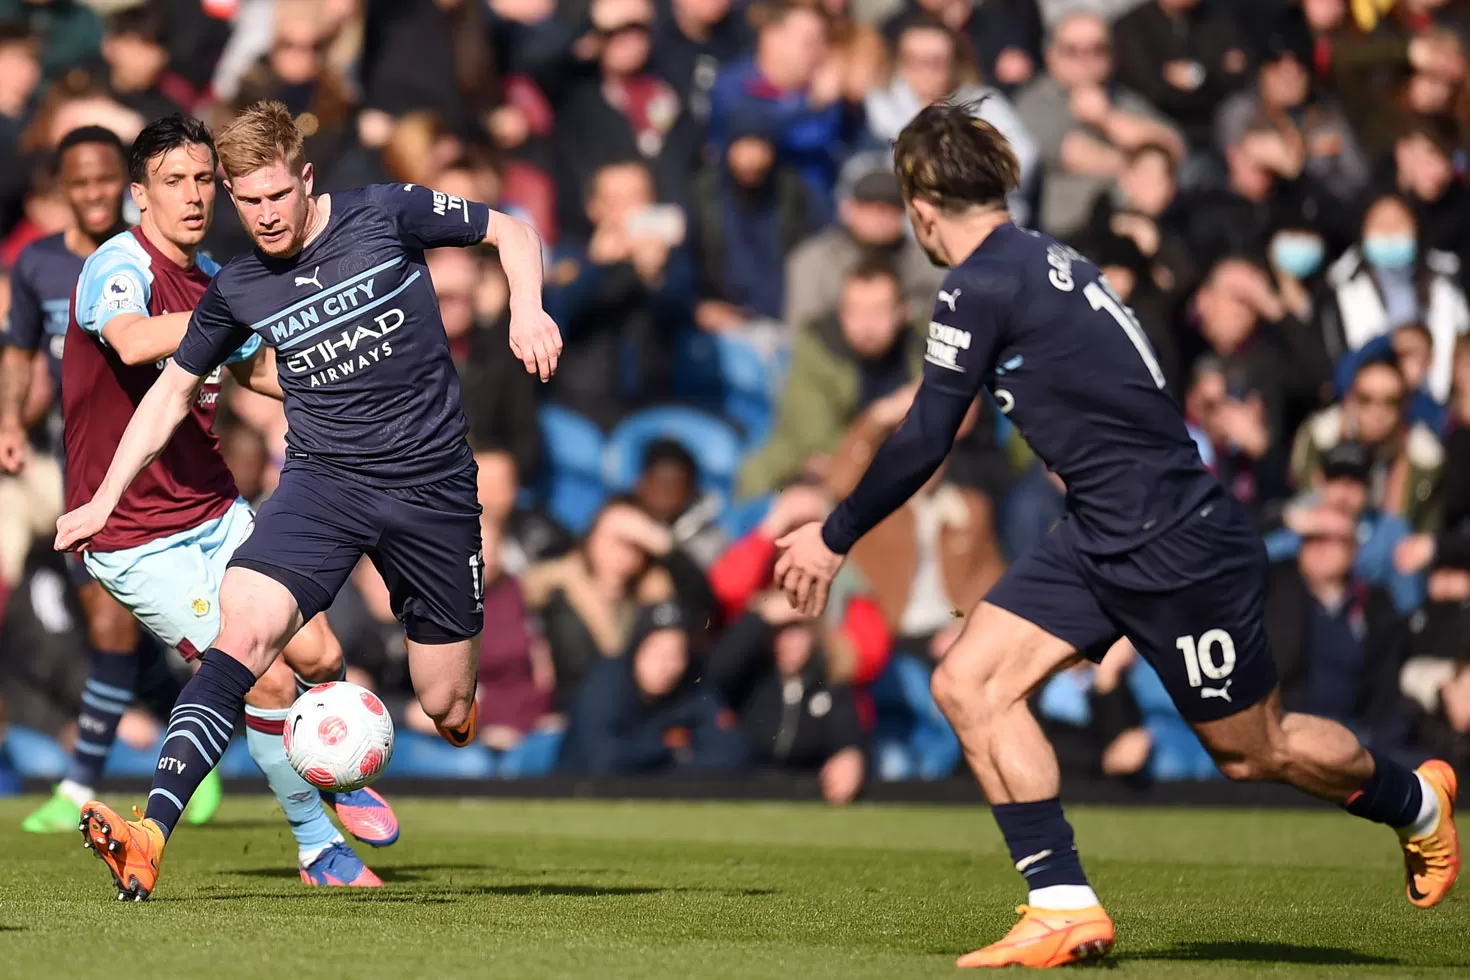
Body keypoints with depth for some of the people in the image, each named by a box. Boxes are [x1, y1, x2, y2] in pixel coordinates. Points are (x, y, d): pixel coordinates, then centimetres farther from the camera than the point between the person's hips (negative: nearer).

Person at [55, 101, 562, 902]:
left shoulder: (387, 215, -4)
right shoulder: (237, 289, 4)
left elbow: (510, 231, 8)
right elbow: (173, 389, 17)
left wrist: (528, 311, -11)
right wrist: (104, 499, 12)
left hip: (432, 482, -1)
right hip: (323, 477, 1)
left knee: (448, 713, 1)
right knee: (243, 623, -26)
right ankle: (149, 837, -38)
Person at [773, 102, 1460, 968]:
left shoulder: (982, 284, -18)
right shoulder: (1046, 260, 8)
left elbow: (924, 444, -16)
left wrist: (835, 539, -4)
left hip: (1182, 545, -9)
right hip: (1099, 541, 9)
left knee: (1253, 750, 9)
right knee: (969, 684, -3)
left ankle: (1415, 801, 36)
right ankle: (1067, 909, -2)